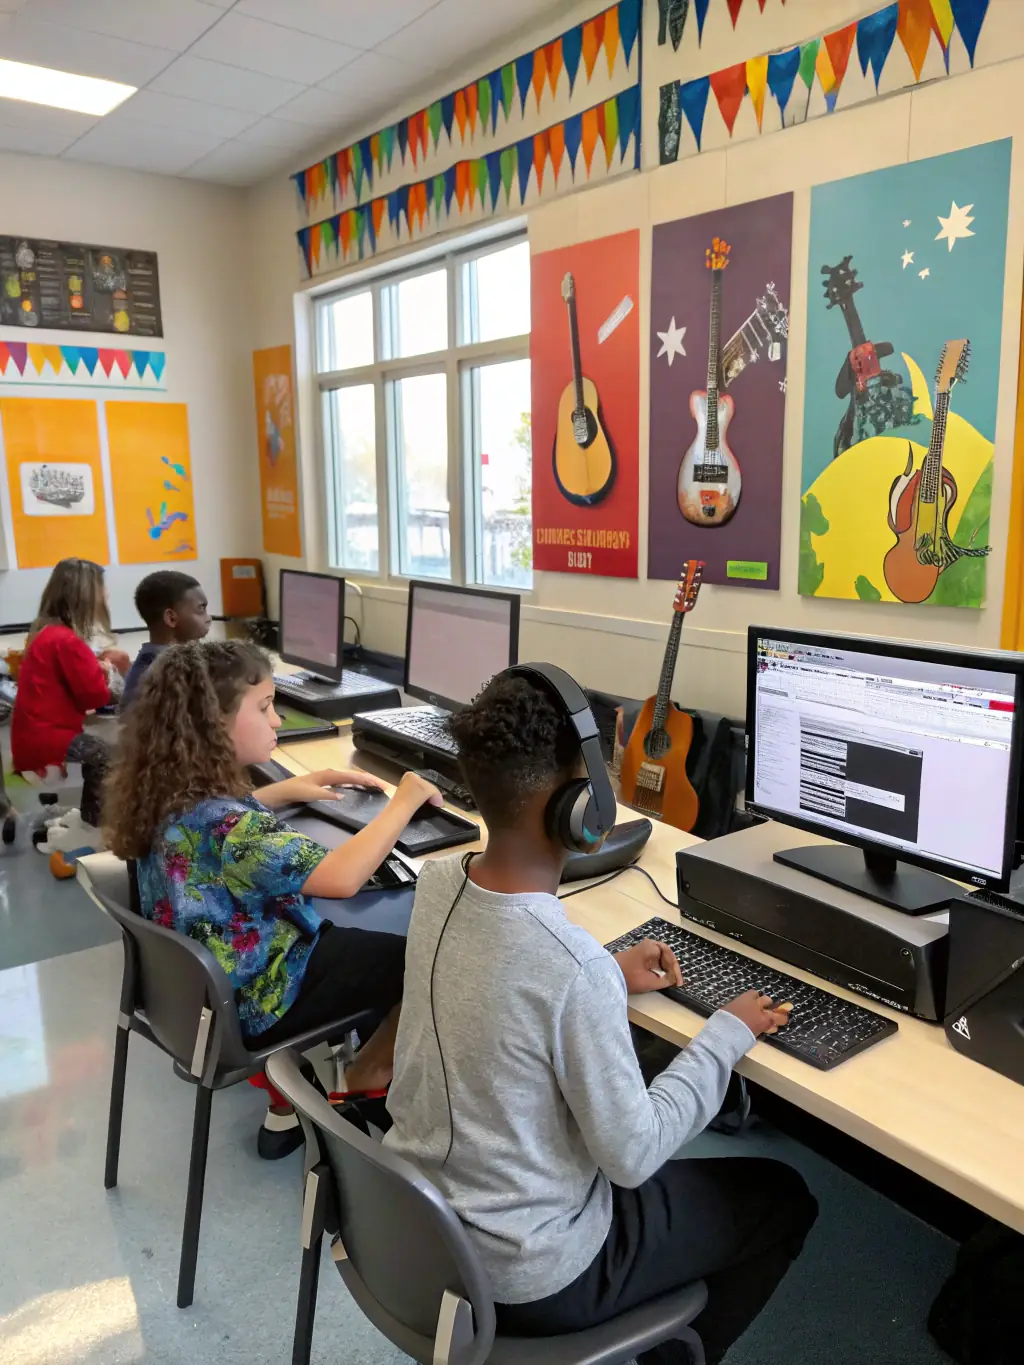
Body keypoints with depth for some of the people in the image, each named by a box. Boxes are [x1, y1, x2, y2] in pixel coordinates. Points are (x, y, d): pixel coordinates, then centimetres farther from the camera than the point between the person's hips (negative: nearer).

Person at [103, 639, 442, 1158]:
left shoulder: (167, 790, -6)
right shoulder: (220, 820, -34)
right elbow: (341, 877, -38)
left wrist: (287, 790, 7)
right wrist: (404, 802, -25)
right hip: (246, 1002, -9)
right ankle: (363, 1079, 26)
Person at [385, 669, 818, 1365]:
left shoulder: (437, 881, -11)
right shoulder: (578, 968, -34)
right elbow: (633, 1156, -21)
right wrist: (728, 1034, -10)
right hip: (522, 1277, -7)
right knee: (783, 1199, 13)